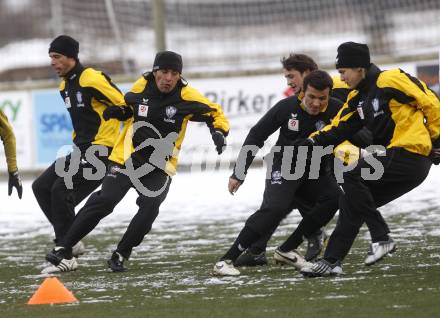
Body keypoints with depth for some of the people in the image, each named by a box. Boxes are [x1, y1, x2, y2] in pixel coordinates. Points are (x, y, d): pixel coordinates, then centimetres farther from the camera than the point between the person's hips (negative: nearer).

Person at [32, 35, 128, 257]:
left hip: (101, 150, -10)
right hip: (81, 150, 10)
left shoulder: (92, 80, -16)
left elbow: (126, 107, -16)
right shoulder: (65, 86, 13)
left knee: (61, 190, -19)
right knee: (41, 187, 5)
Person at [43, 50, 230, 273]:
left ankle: (120, 255, -4)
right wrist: (116, 110, 2)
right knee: (104, 201, -12)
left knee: (149, 207, -21)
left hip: (160, 167, 0)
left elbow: (215, 113, -3)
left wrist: (219, 132, -21)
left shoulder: (186, 96, -13)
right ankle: (63, 249, -6)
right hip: (128, 157, 0)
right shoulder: (141, 87, -6)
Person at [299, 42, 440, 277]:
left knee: (352, 176, -19)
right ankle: (332, 260, 8)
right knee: (352, 200, 7)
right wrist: (312, 142, -1)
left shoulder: (389, 81, -12)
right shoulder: (358, 98, 16)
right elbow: (339, 128, 13)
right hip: (394, 156, 10)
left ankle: (381, 238, -14)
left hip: (411, 154, -10)